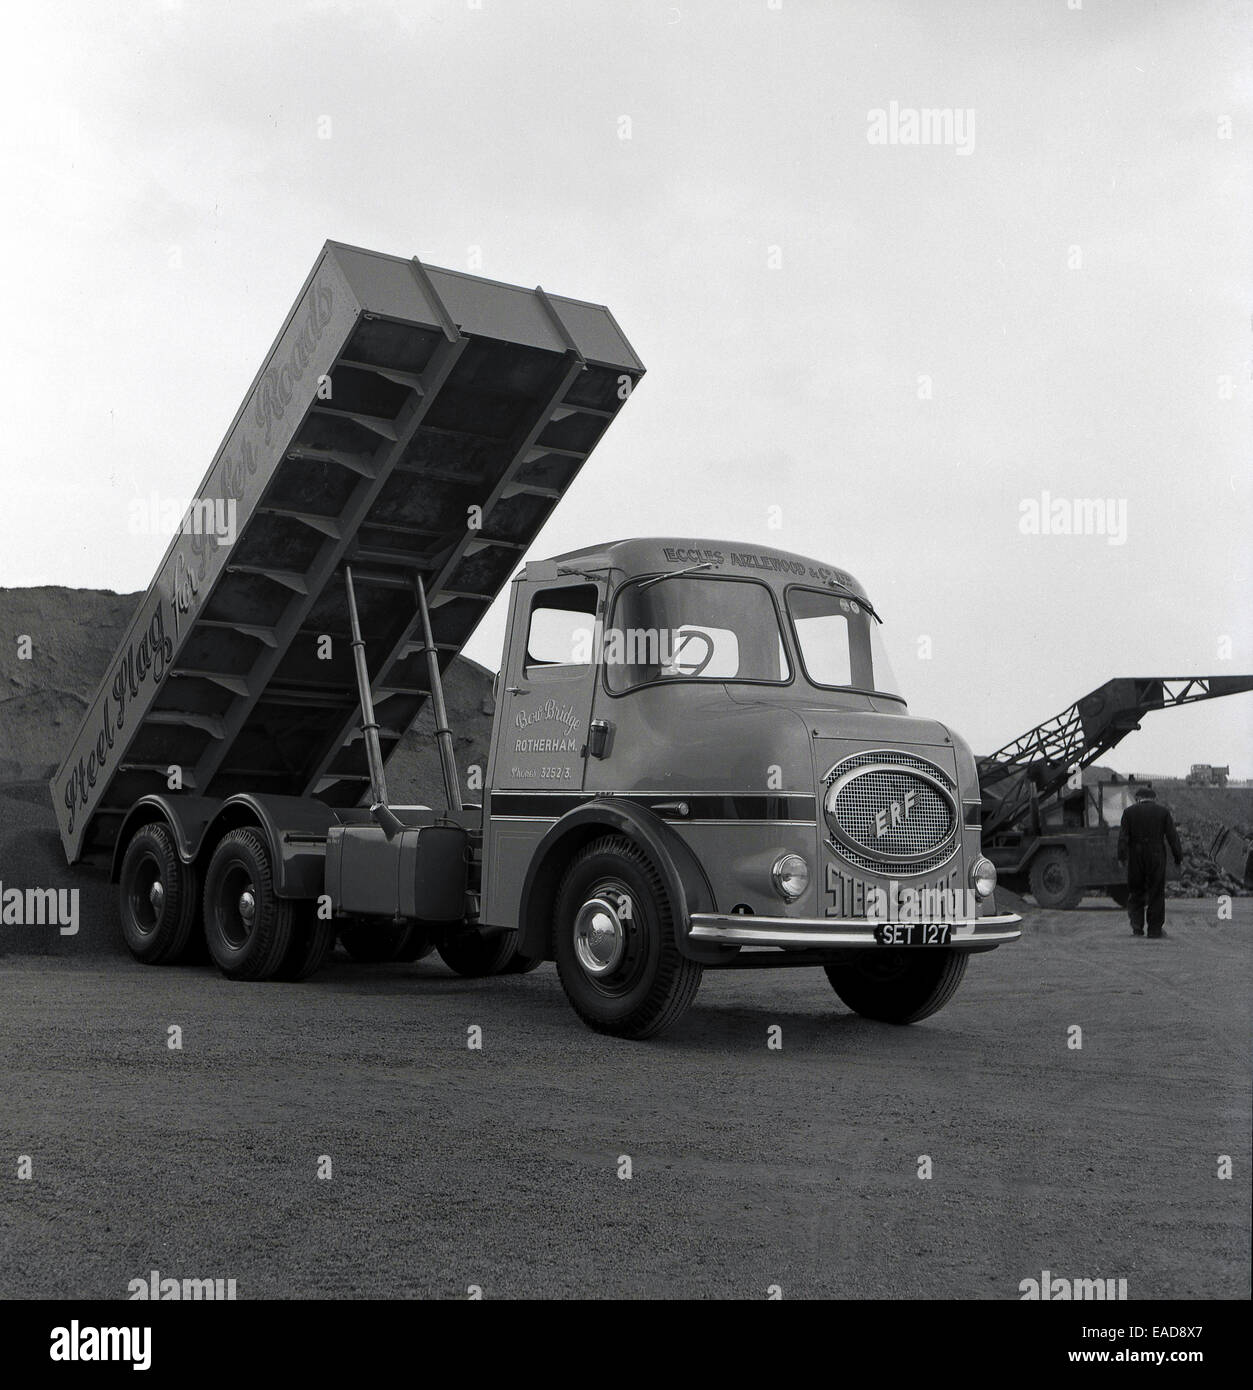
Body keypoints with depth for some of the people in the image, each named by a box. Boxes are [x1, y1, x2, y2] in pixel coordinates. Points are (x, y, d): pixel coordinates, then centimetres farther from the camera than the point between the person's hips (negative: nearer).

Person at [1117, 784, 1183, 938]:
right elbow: (1172, 836, 0)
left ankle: (1137, 928, 0)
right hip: (1157, 857, 0)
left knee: (1136, 892, 10)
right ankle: (1155, 929, 7)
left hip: (1136, 857, 1)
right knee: (1156, 893, 6)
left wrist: (1121, 856, -6)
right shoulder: (1163, 812, 2)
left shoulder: (1129, 812, 3)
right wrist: (1178, 857, 3)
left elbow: (1123, 836, -5)